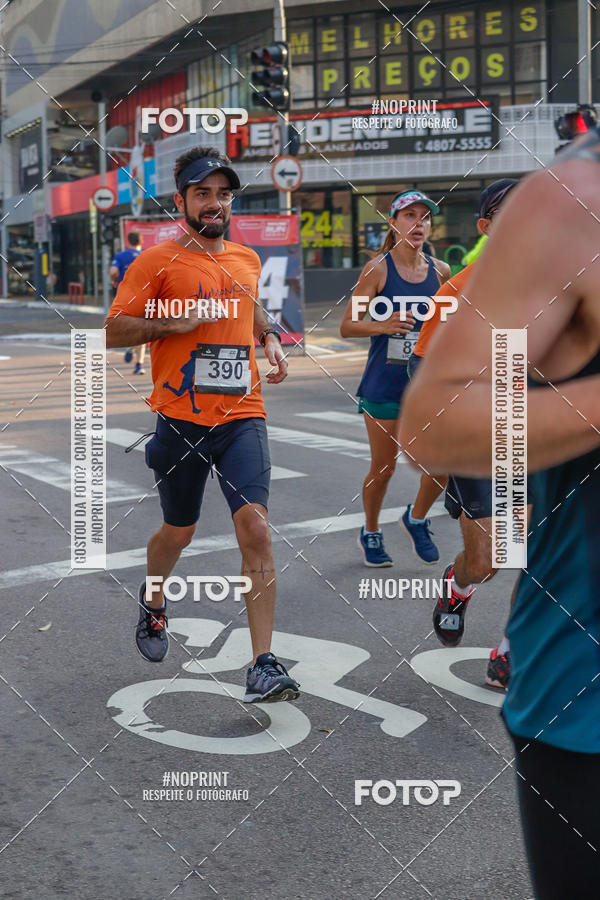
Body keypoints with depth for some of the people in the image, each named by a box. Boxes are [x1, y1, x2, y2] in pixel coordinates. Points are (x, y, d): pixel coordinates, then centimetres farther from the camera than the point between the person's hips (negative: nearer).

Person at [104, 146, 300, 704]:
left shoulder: (247, 260, 13)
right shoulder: (157, 262, -2)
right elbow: (114, 331, -4)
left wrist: (268, 338, 13)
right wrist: (175, 321, -16)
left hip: (242, 417, 2)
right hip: (181, 421, -2)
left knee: (255, 526, -14)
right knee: (178, 532, 14)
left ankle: (263, 667, -12)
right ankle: (153, 603, 48)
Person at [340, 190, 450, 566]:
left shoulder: (440, 271, 4)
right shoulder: (378, 269, -7)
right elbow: (347, 326, -9)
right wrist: (383, 326, -25)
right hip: (384, 384, -3)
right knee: (383, 468, 4)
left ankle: (418, 517, 22)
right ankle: (371, 533, 28)